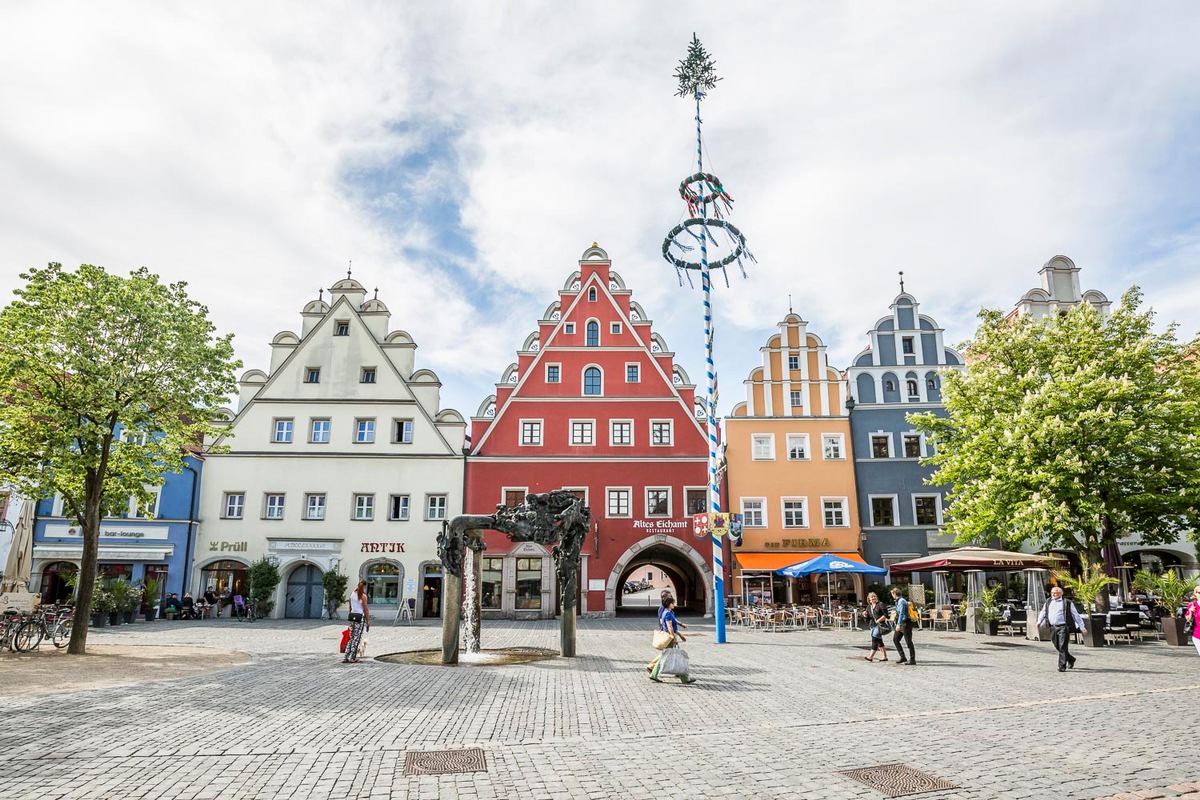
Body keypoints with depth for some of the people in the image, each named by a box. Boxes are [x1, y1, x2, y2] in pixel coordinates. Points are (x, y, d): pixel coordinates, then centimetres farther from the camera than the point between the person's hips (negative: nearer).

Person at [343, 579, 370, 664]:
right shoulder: (363, 596, -10)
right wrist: (368, 621, -3)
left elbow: (350, 607, 13)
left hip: (352, 615, 6)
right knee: (357, 638, 0)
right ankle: (352, 658, 1)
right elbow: (365, 610, -8)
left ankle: (346, 657, 8)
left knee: (352, 637, 12)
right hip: (360, 617, -6)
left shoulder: (352, 593, 7)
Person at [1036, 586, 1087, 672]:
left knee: (1063, 647, -9)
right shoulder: (1048, 603, 16)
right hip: (1053, 628, 5)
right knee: (1057, 647, 11)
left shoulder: (1067, 603, 3)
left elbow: (1076, 615, 4)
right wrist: (1039, 621, 9)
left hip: (1063, 627, -5)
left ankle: (1062, 666, -4)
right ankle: (1071, 659, 34)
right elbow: (1043, 613, 22)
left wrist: (1082, 627, 1)